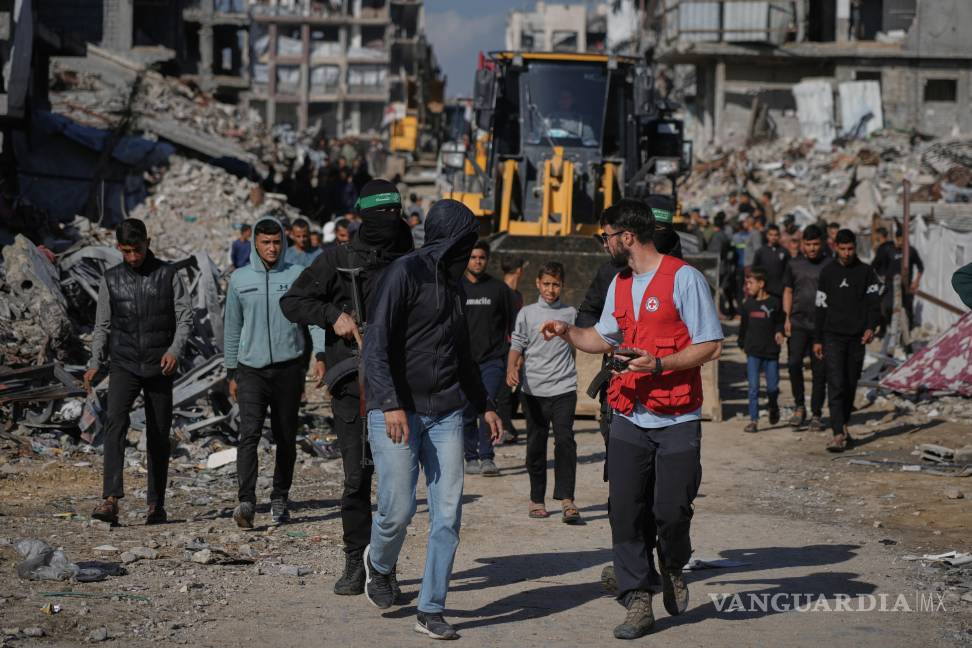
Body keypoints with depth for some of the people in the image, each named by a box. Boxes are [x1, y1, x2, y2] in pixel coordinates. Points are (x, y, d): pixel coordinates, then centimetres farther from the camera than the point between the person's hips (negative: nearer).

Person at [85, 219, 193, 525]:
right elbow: (102, 325, 13)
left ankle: (156, 503, 15)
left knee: (158, 435, 4)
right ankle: (111, 499, -30)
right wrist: (95, 363, 1)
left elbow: (185, 317, 1)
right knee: (115, 423, -21)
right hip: (123, 365, 0)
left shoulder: (168, 274, 4)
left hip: (159, 367, 0)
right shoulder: (111, 279, 8)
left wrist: (175, 349, -15)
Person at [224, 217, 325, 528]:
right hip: (251, 368, 0)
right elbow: (232, 327, 14)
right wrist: (231, 372, 12)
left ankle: (280, 499, 19)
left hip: (288, 368, 0)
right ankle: (246, 501, -21)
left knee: (286, 438, 6)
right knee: (249, 433, -14)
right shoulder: (239, 279, 8)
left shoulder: (298, 276, 3)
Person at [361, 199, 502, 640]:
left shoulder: (451, 284, 17)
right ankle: (380, 563, 25)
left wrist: (483, 405, 29)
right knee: (398, 509, -8)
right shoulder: (406, 273, -7)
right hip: (397, 413, -7)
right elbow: (376, 342, -16)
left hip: (446, 416, 7)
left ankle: (430, 611, 7)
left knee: (447, 515, -1)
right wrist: (390, 404, -25)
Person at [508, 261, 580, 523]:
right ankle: (536, 499, 17)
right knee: (536, 445, 7)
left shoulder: (570, 313, 8)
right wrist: (511, 368, -15)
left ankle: (566, 500, -14)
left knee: (565, 440, -13)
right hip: (533, 389, 1)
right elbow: (517, 345, 2)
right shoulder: (527, 313, 6)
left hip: (563, 388, -1)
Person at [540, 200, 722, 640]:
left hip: (677, 421, -6)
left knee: (670, 510, -6)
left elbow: (711, 345, -11)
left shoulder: (683, 278, -8)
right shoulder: (619, 285, 14)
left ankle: (672, 569, 26)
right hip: (629, 418, 6)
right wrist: (566, 332, 13)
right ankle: (638, 603, 5)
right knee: (625, 511, -2)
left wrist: (659, 364, -21)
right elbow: (604, 339, 30)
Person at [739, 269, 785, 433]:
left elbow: (780, 321, 7)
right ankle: (753, 420, 0)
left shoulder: (774, 303, -5)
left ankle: (773, 407, 34)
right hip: (753, 352, 2)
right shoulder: (748, 304, 4)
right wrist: (742, 343, 16)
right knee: (753, 387, -4)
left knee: (772, 387, 4)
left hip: (771, 351, -2)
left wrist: (779, 332, -12)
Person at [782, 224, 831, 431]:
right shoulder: (794, 265, 9)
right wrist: (787, 318, 4)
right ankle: (799, 406, 1)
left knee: (819, 371, 2)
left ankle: (816, 415, 12)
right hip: (798, 323, 0)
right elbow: (788, 292, 14)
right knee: (794, 363, -17)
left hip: (822, 325, 0)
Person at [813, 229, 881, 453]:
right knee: (835, 384, -11)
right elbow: (821, 307, 9)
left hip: (857, 337, 1)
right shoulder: (828, 272, 6)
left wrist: (871, 327, -17)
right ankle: (839, 434, -18)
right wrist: (817, 339, 7)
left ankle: (843, 425, 25)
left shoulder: (866, 272, 6)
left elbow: (874, 301, 0)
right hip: (833, 336, -1)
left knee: (851, 384, 9)